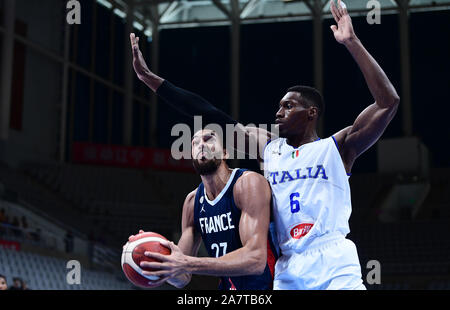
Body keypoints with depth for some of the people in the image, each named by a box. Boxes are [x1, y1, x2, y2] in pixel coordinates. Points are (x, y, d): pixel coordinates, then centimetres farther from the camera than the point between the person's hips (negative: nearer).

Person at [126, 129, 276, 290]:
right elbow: (183, 279, 3)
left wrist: (188, 264, -33)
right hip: (227, 285, 5)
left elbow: (256, 259, -27)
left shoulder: (249, 183, -15)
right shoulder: (192, 201, 3)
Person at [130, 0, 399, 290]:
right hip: (287, 273, 4)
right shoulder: (268, 147, 13)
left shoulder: (337, 147, 2)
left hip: (336, 269, -4)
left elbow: (388, 102, -9)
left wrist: (352, 43, -13)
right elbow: (211, 117, 11)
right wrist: (151, 79, 10)